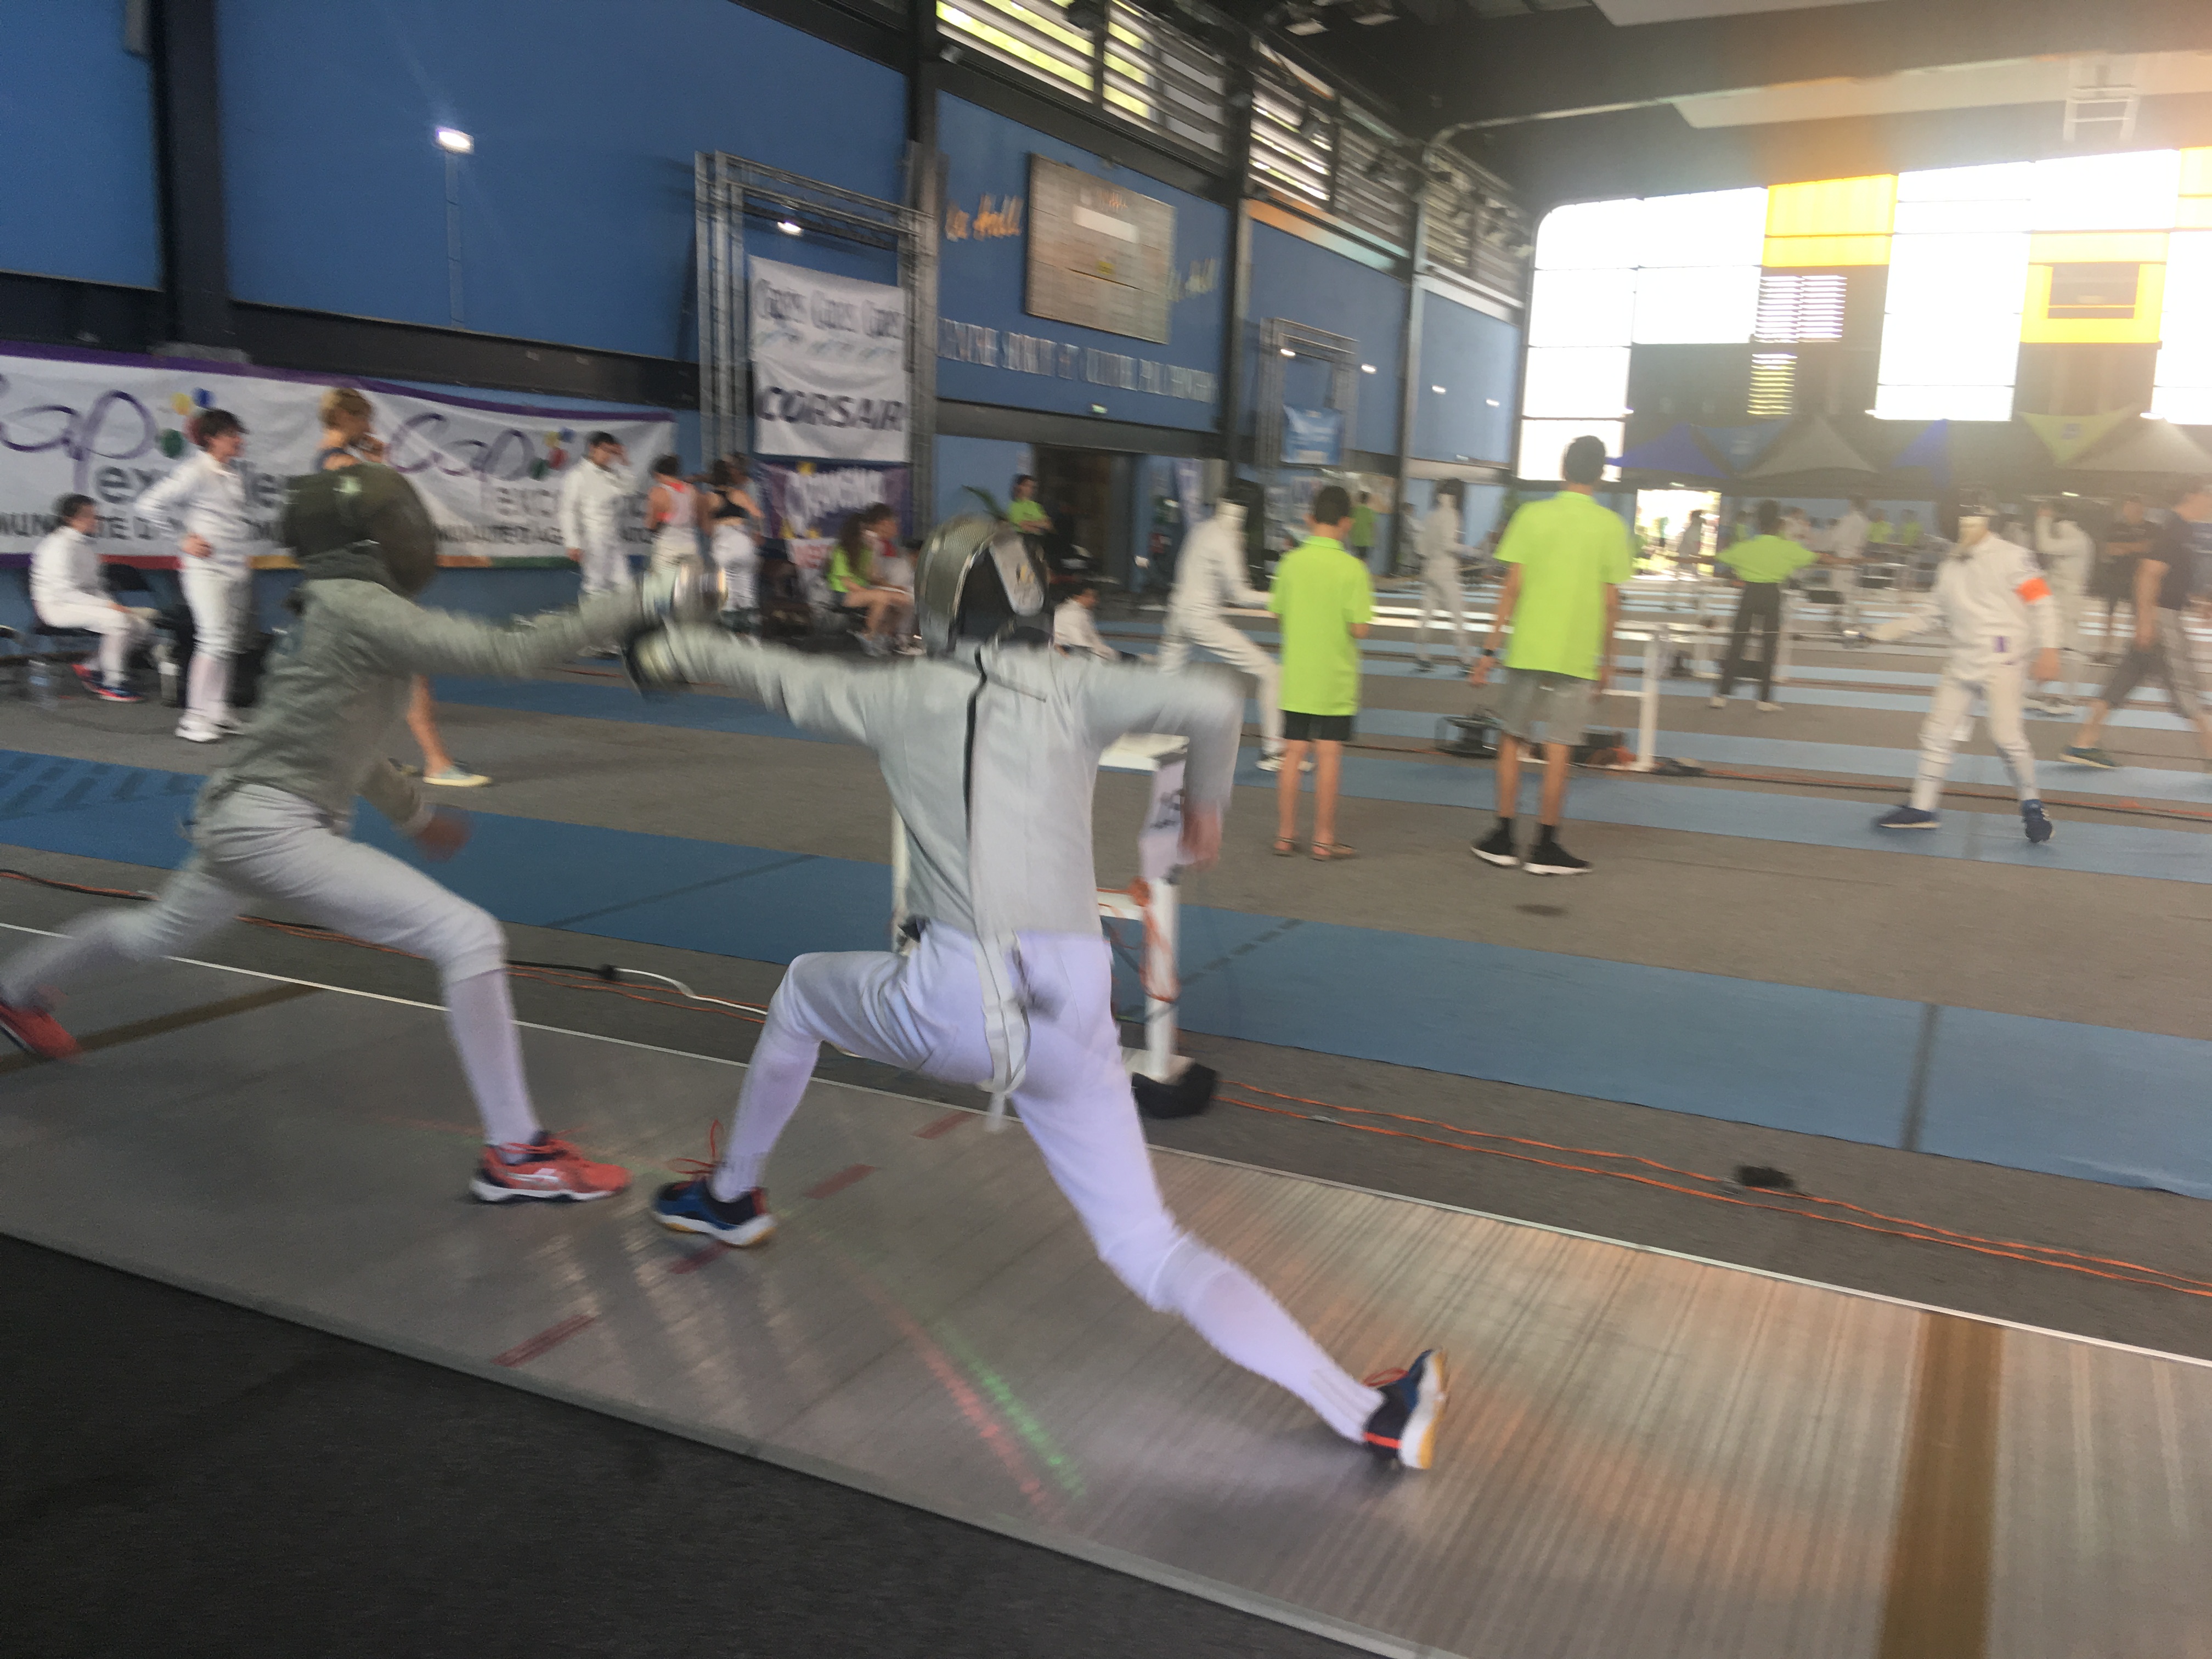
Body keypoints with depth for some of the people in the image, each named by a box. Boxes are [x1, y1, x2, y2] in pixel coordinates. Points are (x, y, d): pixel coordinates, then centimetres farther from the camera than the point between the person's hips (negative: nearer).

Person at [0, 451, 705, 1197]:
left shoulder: (336, 607, 11)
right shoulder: (357, 606, -18)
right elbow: (511, 652, -27)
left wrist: (414, 813, 30)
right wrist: (650, 599, -30)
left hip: (250, 819, 10)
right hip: (270, 829, -10)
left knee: (159, 935, 37)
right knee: (472, 941, -19)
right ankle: (514, 1154, -15)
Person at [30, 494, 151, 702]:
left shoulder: (89, 544, 14)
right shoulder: (60, 545, -13)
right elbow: (64, 591, -21)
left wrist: (112, 603, 0)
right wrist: (106, 605, -26)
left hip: (86, 603, 9)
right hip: (58, 606, -9)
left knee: (141, 624, -4)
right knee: (118, 620, -30)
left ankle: (94, 672, 2)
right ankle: (113, 685, -24)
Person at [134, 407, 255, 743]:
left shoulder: (233, 473, 12)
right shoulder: (196, 473, -11)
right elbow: (150, 504, -13)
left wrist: (244, 551, 14)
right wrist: (183, 540, -10)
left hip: (237, 568, 8)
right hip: (206, 568, -8)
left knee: (231, 640, 9)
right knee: (215, 639, -12)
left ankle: (218, 712, 17)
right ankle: (194, 718, -7)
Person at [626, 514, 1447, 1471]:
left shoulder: (899, 695, 7)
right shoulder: (1072, 687, 7)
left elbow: (778, 676, 23)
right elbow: (1213, 701, -9)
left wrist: (675, 651, 43)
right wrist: (1206, 801, 11)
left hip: (952, 1000, -1)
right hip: (1069, 1006, 2)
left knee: (804, 990, 33)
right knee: (1150, 1256, 9)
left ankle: (732, 1197, 49)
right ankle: (1372, 1415, -7)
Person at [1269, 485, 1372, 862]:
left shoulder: (1291, 562, -1)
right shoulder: (1352, 568, -12)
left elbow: (1278, 612, 8)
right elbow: (1359, 628, -14)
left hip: (1296, 676, 3)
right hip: (1335, 679, -3)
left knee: (1293, 753, 8)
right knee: (1329, 756, 3)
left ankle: (1285, 835, 14)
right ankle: (1324, 840, 8)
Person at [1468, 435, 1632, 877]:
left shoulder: (1533, 516, -2)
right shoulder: (1611, 526, -2)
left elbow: (1513, 588, -4)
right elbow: (1611, 601, -1)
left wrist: (1490, 650, 0)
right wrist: (1606, 660, 9)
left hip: (1527, 649, 0)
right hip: (1577, 654, 0)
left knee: (1512, 740, 11)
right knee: (1558, 749, 4)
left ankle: (1503, 839, 14)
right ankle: (1545, 847, 8)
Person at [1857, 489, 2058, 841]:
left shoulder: (2011, 557, -8)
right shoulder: (1952, 567, 13)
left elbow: (2041, 601, -12)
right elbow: (1927, 612, 19)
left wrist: (2048, 648, -22)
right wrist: (1879, 633, 12)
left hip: (2002, 660, -7)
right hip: (1962, 663, 7)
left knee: (2006, 736, -16)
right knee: (1937, 733, 6)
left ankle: (2031, 804, 5)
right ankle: (1922, 809, 15)